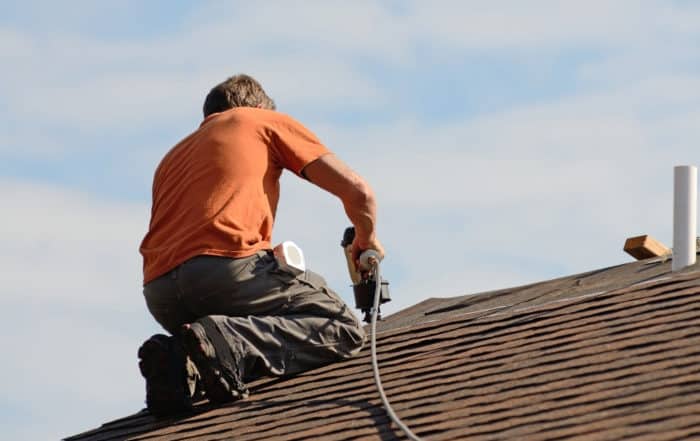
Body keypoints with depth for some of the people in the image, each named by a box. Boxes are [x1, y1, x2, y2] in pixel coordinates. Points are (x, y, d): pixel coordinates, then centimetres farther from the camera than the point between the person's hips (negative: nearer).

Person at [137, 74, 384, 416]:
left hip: (161, 297, 6)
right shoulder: (268, 122, 22)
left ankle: (179, 361, -5)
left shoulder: (173, 157, 37)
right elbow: (356, 191, 16)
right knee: (343, 330, 5)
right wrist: (366, 240, 37)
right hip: (227, 264, -6)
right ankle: (230, 342, -20)